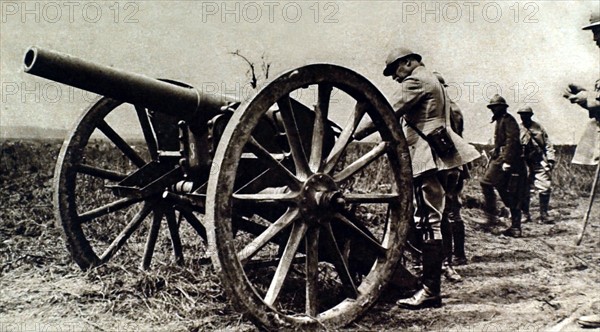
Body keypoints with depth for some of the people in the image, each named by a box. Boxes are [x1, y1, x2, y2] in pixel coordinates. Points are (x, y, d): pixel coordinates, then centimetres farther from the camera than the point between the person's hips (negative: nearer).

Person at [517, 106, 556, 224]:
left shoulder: (538, 127, 8)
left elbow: (548, 144, 12)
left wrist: (550, 159, 3)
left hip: (540, 163, 1)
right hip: (524, 164, -1)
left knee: (545, 188, -6)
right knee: (524, 191, 0)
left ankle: (544, 216, 0)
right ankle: (525, 215, 15)